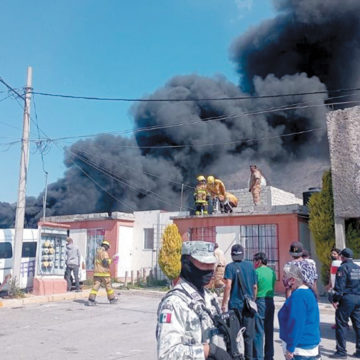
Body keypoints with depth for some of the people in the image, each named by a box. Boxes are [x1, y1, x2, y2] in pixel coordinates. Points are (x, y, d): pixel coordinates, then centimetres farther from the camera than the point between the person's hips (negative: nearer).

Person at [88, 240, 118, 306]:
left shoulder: (97, 253, 17)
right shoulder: (104, 253, -10)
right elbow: (105, 262, -20)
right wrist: (111, 260, -5)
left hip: (97, 272, 7)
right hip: (104, 273, -7)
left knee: (95, 286, 0)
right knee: (108, 286, 7)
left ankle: (91, 300, -11)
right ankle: (112, 299, 18)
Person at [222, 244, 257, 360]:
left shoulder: (230, 266, -7)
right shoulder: (250, 265, 4)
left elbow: (228, 286, -16)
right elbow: (255, 286, 7)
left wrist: (224, 304, -11)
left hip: (235, 304, -3)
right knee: (248, 334, 10)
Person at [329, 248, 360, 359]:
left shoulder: (343, 268, -9)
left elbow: (339, 286, -14)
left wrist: (336, 300, -10)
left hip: (347, 299, -7)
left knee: (341, 325, 0)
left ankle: (341, 352, 1)